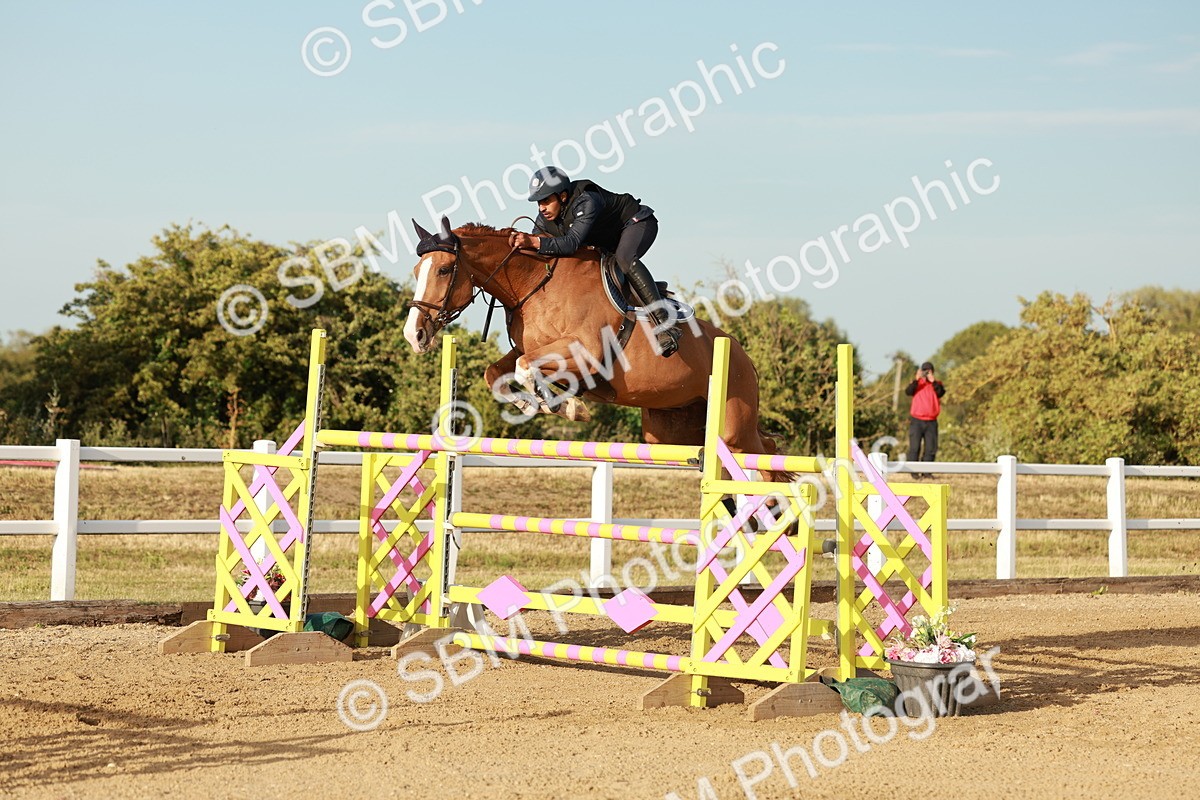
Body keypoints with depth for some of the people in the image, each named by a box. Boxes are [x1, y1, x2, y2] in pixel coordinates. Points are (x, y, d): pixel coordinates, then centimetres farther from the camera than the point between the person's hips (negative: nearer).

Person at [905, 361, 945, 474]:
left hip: (931, 422, 2)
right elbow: (908, 392, -12)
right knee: (914, 447, -5)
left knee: (931, 448, 1)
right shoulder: (917, 383, 7)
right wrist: (916, 379, -21)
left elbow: (941, 393, -12)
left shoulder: (937, 384, 9)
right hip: (916, 421, -2)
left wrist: (933, 381, -22)